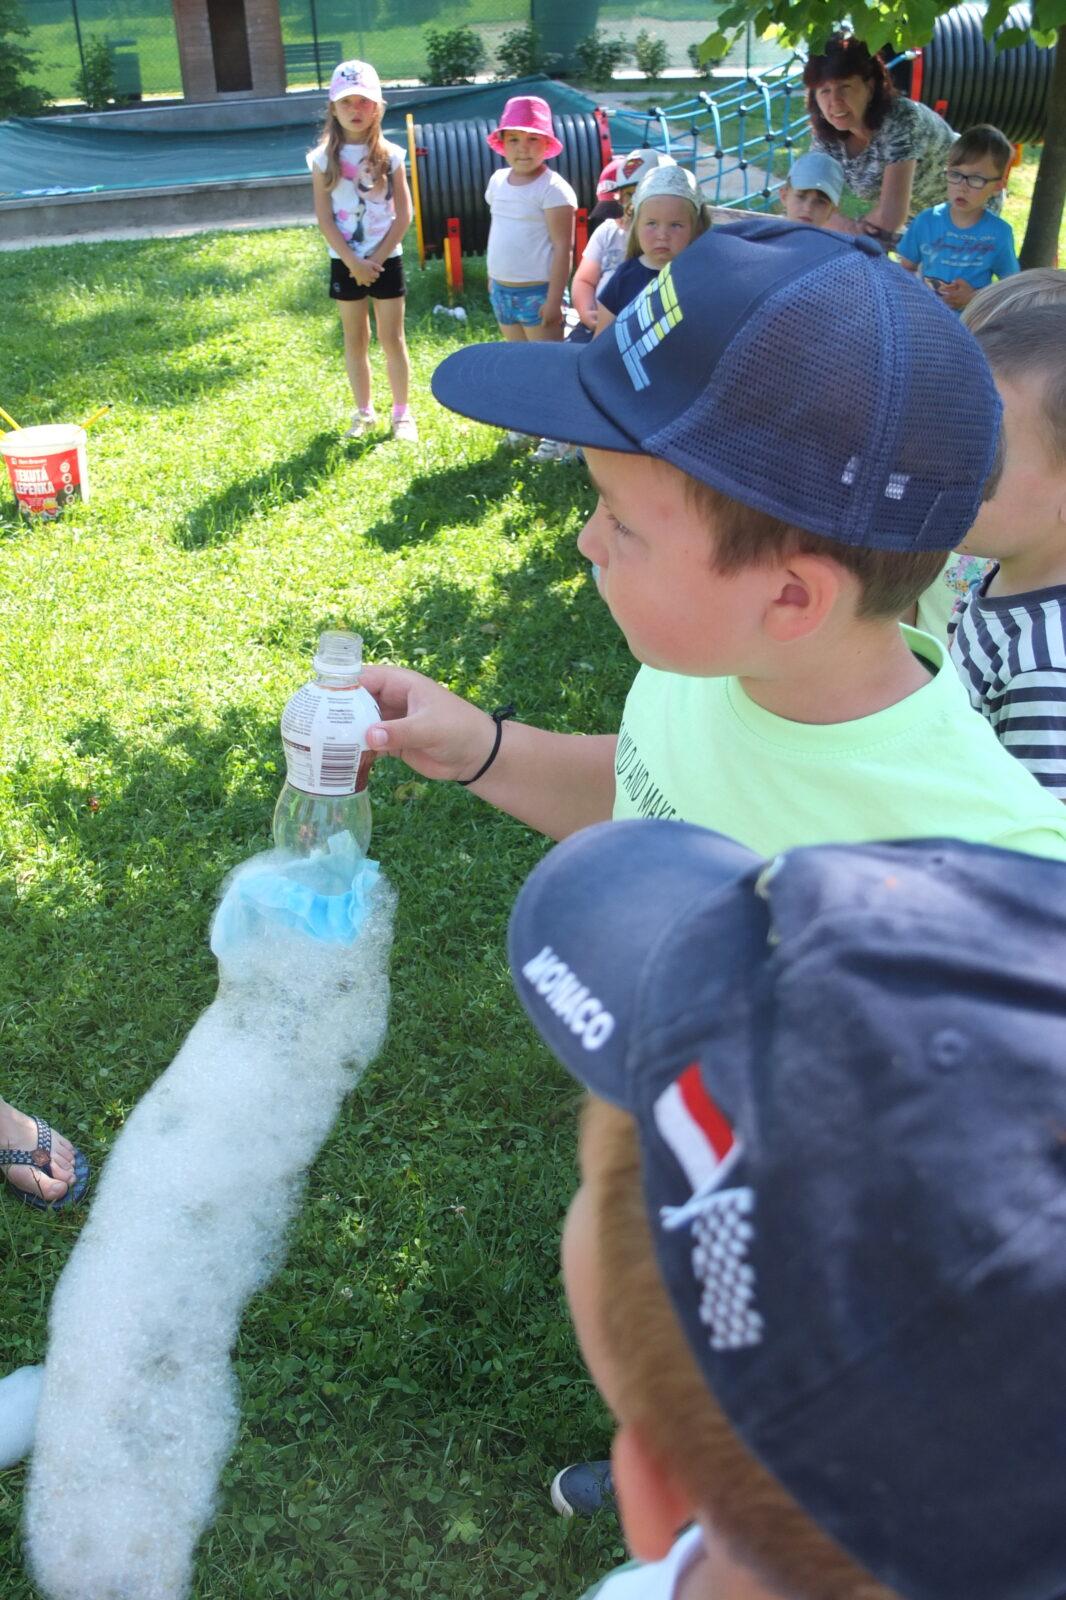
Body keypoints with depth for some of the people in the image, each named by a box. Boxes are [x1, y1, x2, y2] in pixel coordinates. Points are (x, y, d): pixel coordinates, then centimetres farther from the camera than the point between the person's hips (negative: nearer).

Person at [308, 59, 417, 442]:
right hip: (345, 262, 1)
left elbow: (404, 214, -4)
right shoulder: (324, 158, -2)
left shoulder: (389, 155, -3)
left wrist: (377, 259, -12)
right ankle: (364, 413, 21)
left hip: (386, 259, -1)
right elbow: (324, 217, -5)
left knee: (393, 339, 4)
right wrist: (353, 261, -14)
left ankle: (402, 413, 14)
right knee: (355, 341, 10)